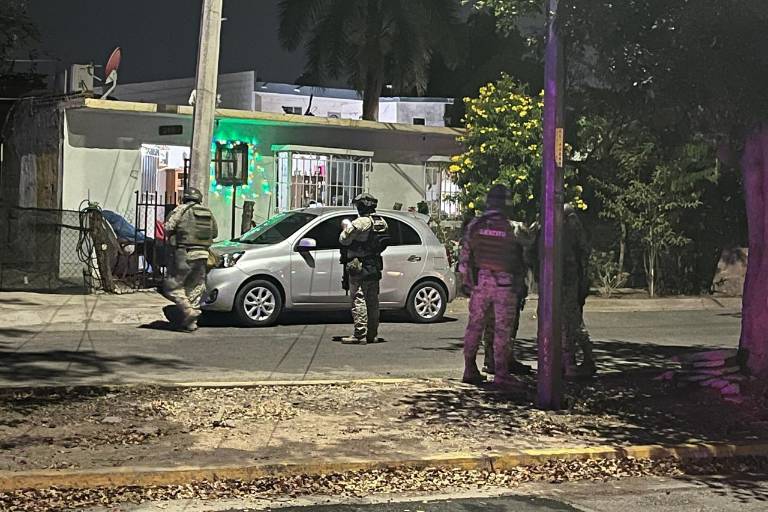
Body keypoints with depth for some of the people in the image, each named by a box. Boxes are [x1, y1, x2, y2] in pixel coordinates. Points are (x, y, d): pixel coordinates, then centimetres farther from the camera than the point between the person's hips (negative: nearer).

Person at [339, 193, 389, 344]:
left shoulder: (361, 223, -16)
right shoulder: (382, 223, 8)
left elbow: (344, 240, -14)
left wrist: (346, 227, 7)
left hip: (359, 268, -8)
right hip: (375, 268, 8)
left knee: (359, 300, -6)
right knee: (372, 301, 13)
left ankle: (360, 334, -9)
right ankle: (372, 334, 19)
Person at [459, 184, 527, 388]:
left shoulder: (474, 226, -1)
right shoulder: (511, 229, -11)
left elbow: (465, 256, 4)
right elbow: (518, 259, -6)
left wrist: (465, 281, 13)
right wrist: (520, 281, 7)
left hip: (479, 281, 3)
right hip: (504, 283, -3)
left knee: (474, 326, 12)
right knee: (502, 329, 2)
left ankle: (470, 370, 15)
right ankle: (500, 374, 4)